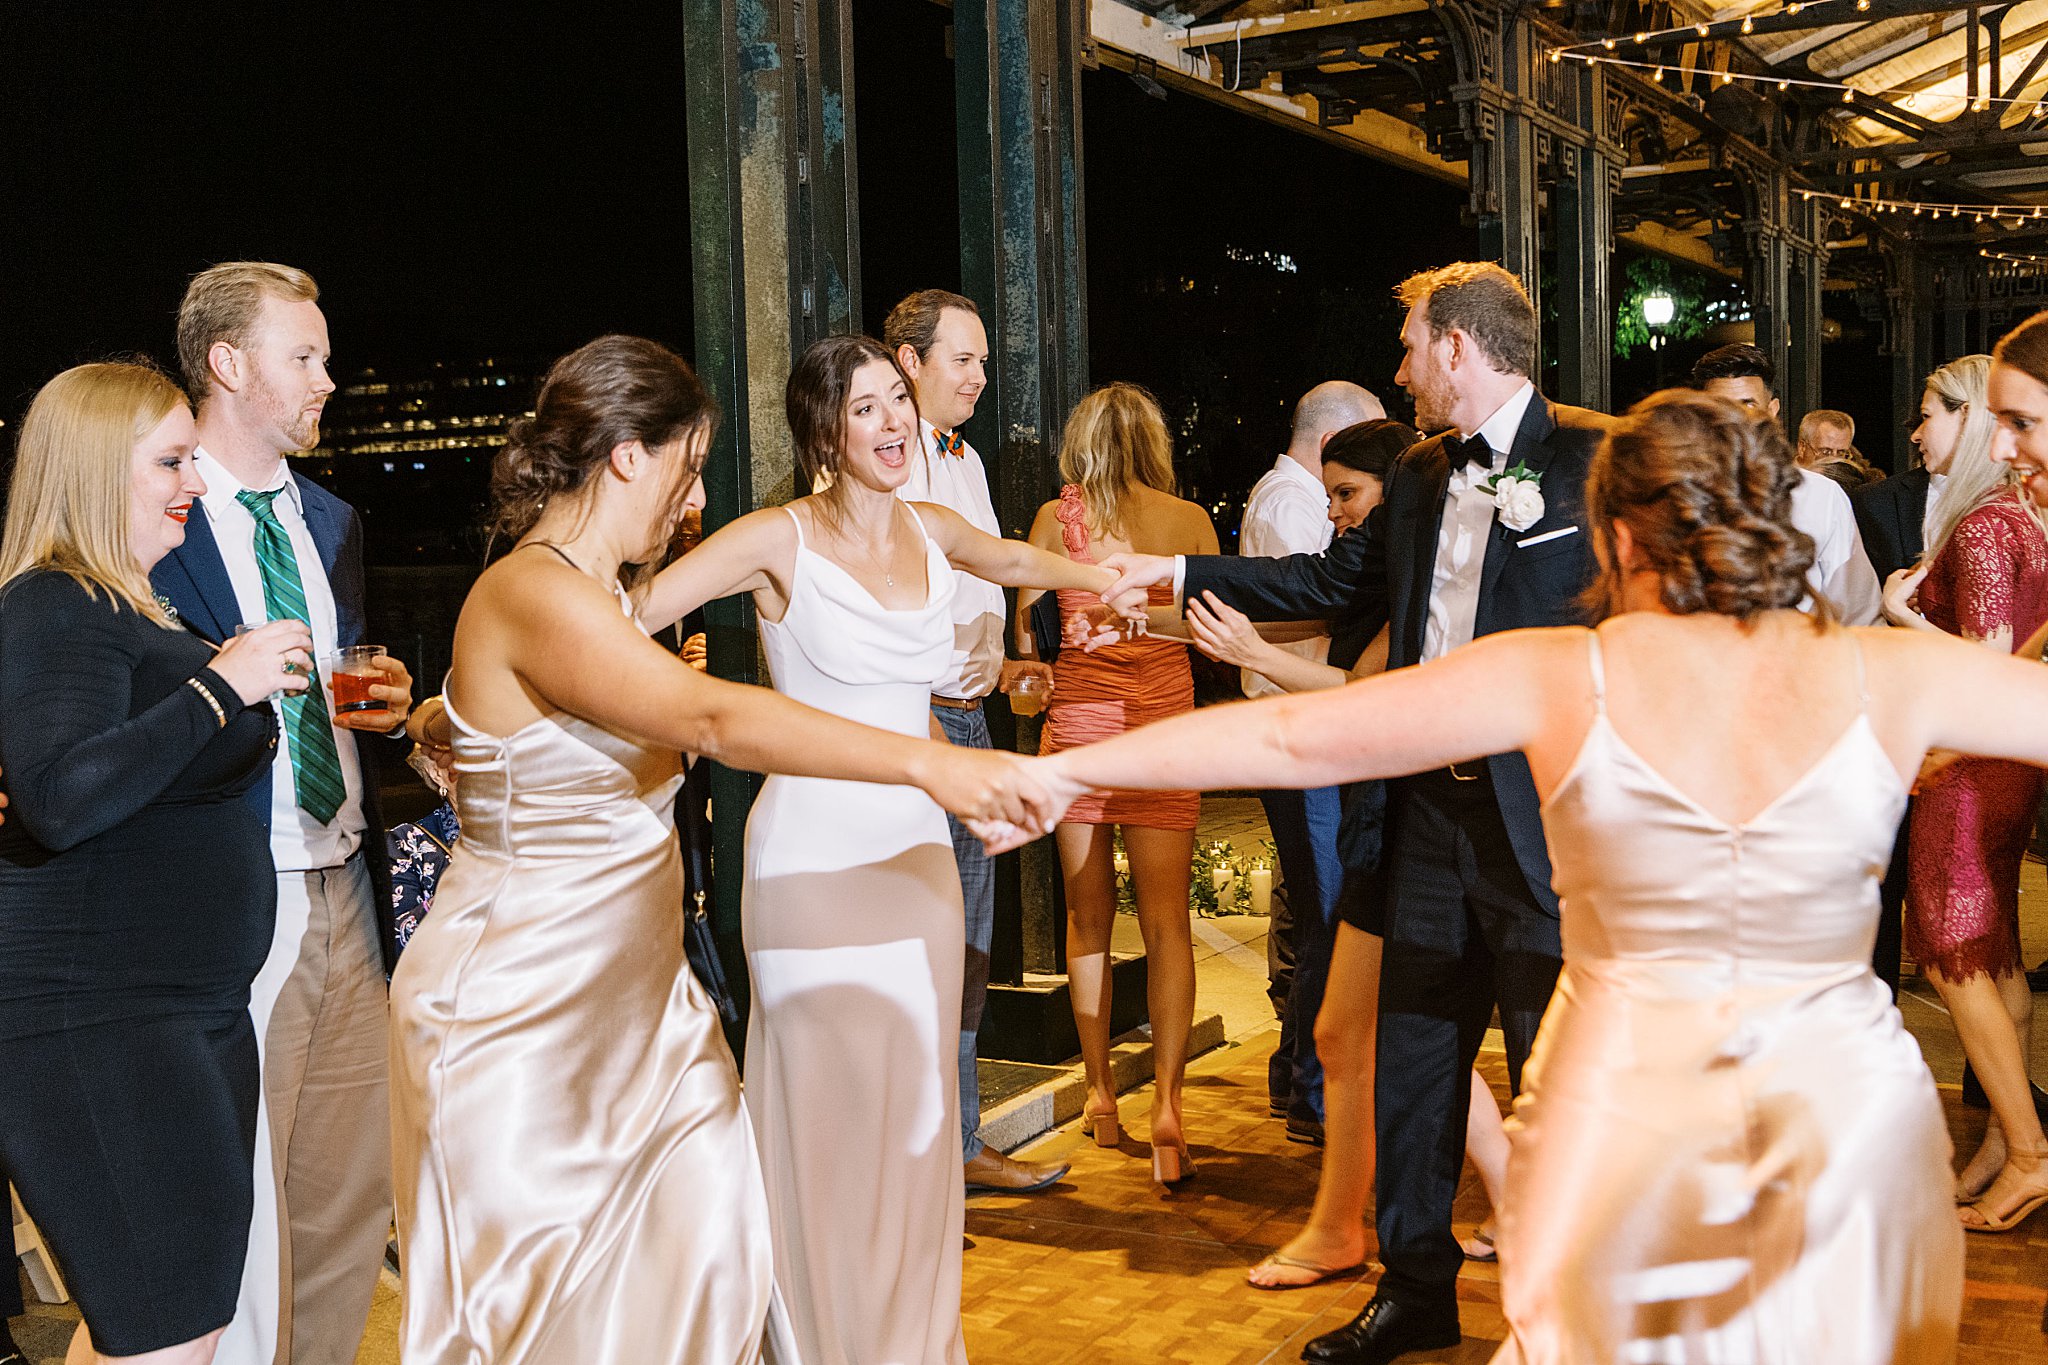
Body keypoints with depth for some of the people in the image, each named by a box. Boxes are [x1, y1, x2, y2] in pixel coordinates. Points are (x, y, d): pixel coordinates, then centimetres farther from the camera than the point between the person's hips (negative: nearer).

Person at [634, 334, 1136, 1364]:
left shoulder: (928, 531, 7)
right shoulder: (779, 541, -10)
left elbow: (1017, 561, 30)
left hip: (919, 847, 6)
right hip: (817, 859, -5)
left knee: (916, 1115, 11)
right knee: (834, 1119, 0)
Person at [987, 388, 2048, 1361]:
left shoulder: (1558, 678, -10)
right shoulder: (1892, 676, -6)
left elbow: (1286, 737, -6)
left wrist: (1064, 770, 2)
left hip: (1621, 1108, -1)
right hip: (1849, 1112, 2)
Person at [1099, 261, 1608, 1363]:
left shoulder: (1592, 456, -7)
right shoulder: (1418, 476, 14)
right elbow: (1335, 581, 23)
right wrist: (1179, 574, 23)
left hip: (1544, 809, -7)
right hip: (1432, 805, 7)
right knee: (1412, 1055, 14)